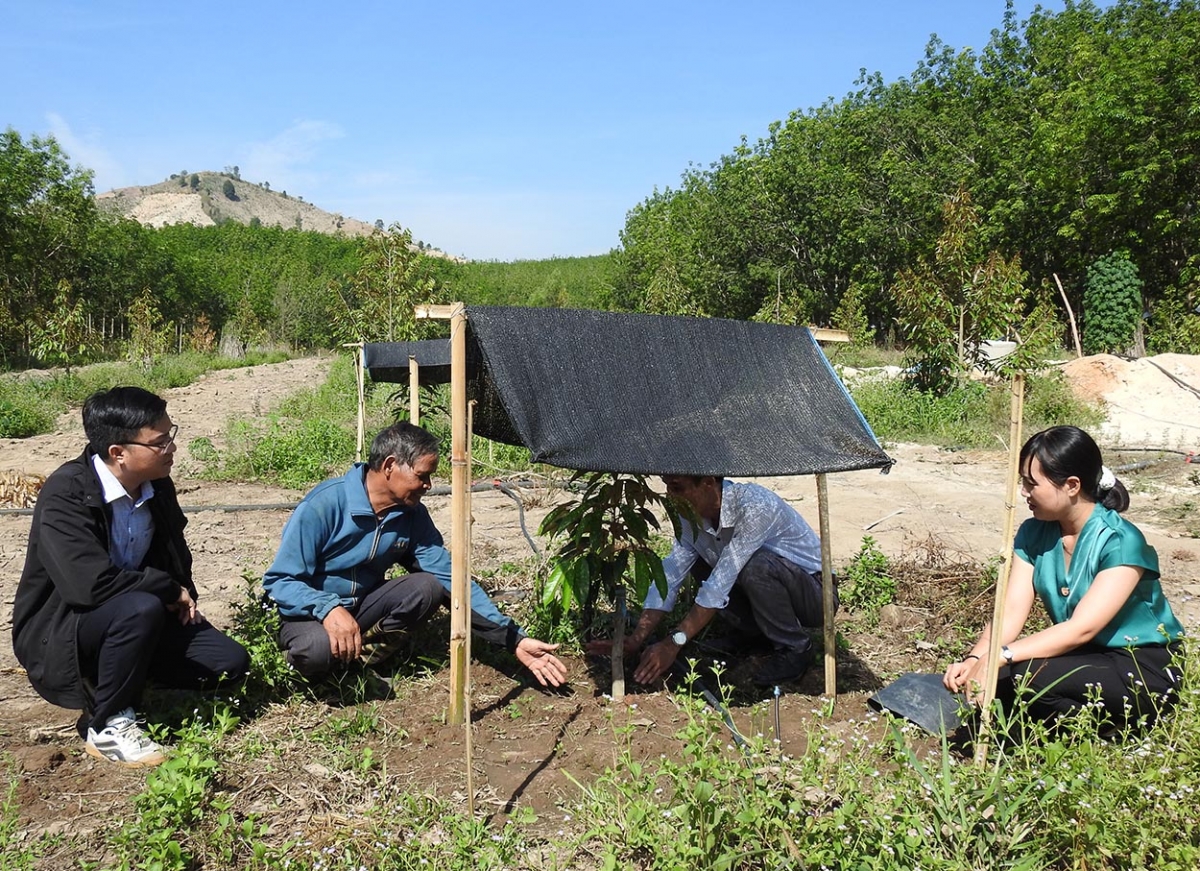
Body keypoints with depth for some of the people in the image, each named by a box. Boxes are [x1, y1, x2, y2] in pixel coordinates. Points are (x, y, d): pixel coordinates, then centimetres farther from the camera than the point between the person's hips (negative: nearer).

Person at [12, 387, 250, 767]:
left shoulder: (157, 487, -3)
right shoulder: (65, 493, -25)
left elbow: (176, 555, 16)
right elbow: (91, 583, -36)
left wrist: (184, 596, -3)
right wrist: (171, 589, -22)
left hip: (136, 617, 7)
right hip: (58, 632, -7)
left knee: (230, 663, -7)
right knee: (141, 608, -37)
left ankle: (118, 674, 11)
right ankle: (106, 725, -15)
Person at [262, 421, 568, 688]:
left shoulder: (413, 515, -7)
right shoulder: (324, 504, -23)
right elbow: (279, 582, -21)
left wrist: (515, 639, -17)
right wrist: (329, 608, -41)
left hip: (363, 606, 5)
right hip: (310, 613, -5)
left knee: (428, 587, -20)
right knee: (318, 648, -39)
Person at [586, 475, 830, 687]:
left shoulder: (754, 506, -31)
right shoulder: (692, 516, -8)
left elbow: (721, 583, -33)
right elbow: (669, 576, -7)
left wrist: (674, 643, -32)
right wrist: (634, 642, -15)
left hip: (817, 593, -7)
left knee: (757, 565, -34)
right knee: (697, 563, -4)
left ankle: (795, 648, -11)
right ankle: (753, 635, 10)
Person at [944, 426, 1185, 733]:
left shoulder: (1121, 542, -21)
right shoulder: (1033, 534, -2)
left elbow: (1081, 629, -29)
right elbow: (1011, 612, -10)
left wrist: (1000, 656, -38)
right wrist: (974, 659, -29)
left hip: (1145, 670, -6)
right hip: (1083, 656, 6)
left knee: (1027, 673, -31)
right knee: (991, 675, -21)